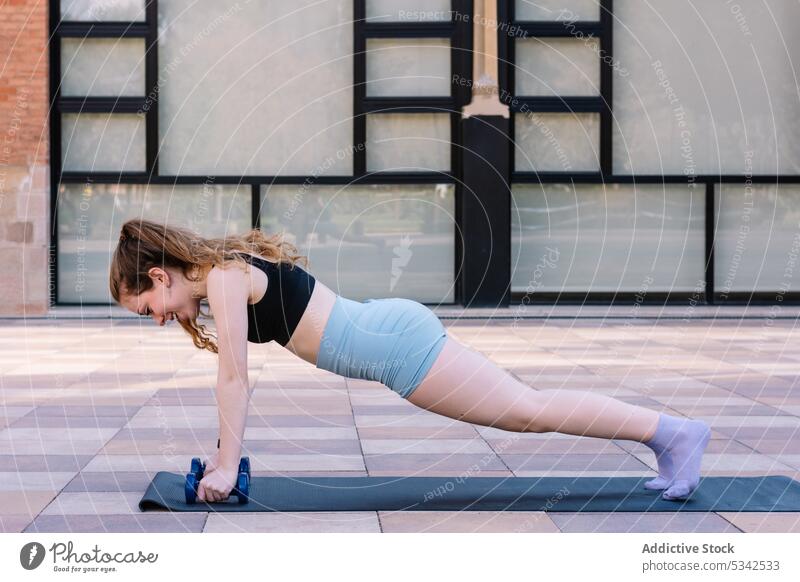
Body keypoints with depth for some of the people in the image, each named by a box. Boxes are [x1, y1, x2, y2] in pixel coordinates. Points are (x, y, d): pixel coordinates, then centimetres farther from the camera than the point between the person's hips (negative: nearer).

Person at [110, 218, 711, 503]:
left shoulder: (222, 276, -11)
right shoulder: (222, 274, 16)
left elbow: (234, 378, -13)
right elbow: (235, 378, 22)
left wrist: (228, 466, -8)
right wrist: (224, 450, 22)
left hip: (395, 343, -9)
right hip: (391, 333, 9)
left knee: (529, 410, -5)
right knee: (525, 410, 11)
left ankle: (673, 431, 0)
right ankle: (669, 434, 17)